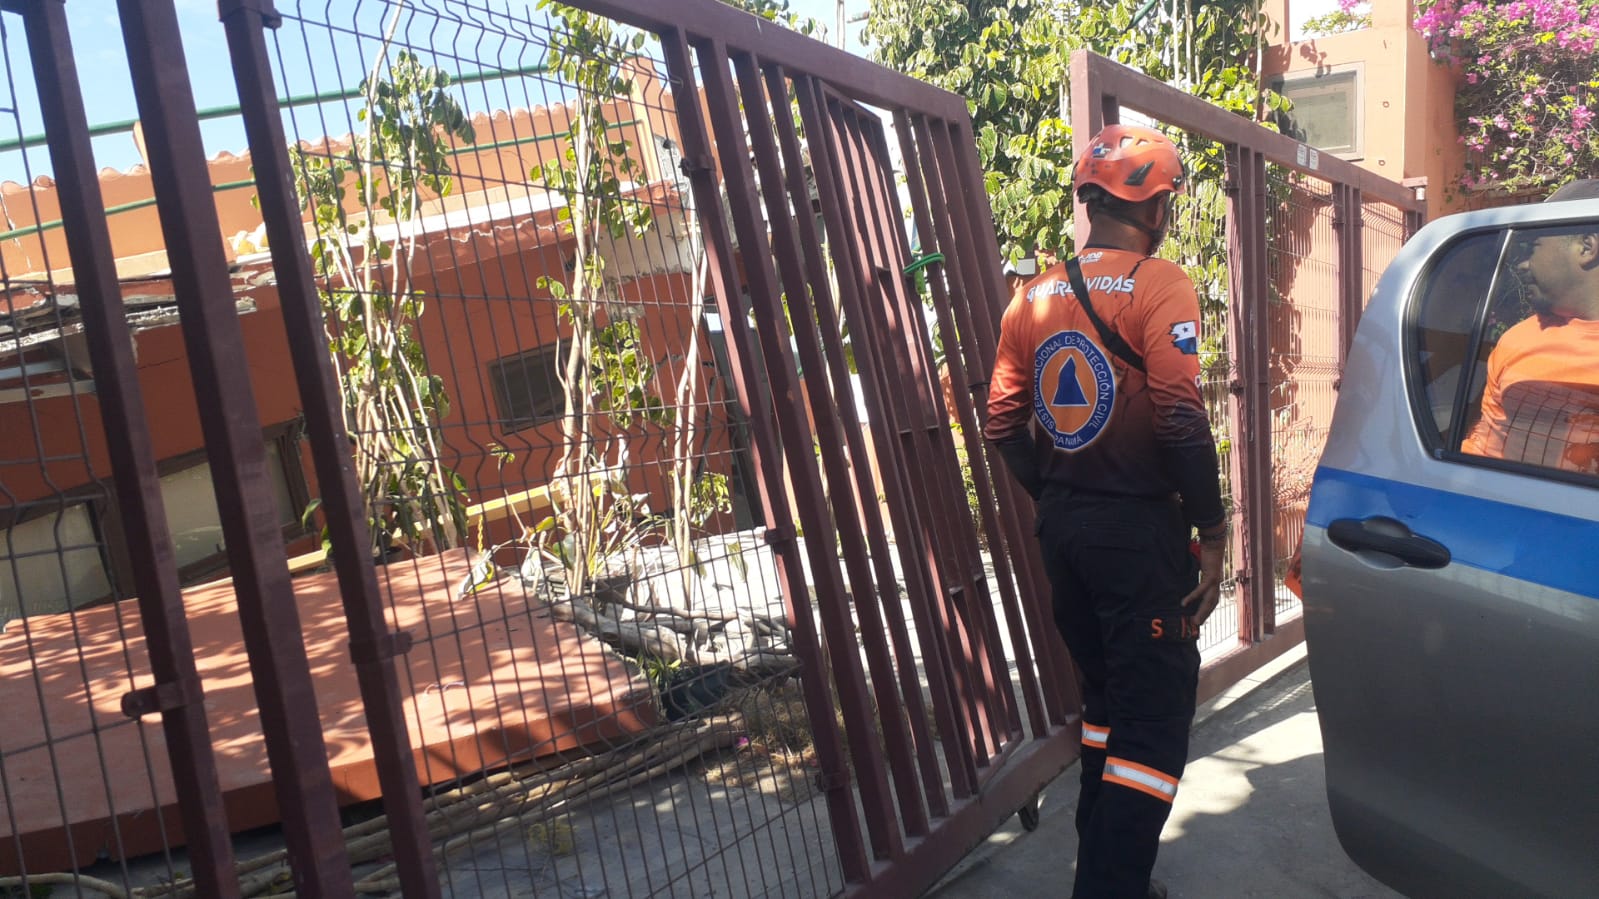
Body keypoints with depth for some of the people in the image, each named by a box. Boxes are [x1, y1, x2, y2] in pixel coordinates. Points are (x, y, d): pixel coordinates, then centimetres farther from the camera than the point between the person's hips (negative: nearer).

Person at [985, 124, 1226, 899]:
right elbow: (1180, 419, -20)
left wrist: (1054, 498, 15)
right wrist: (1212, 529, -11)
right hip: (1138, 527, -7)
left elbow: (1004, 422, 6)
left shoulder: (1035, 296, 7)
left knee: (1105, 697, 22)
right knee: (1155, 718, 2)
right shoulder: (1159, 287, -12)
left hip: (1062, 524, 7)